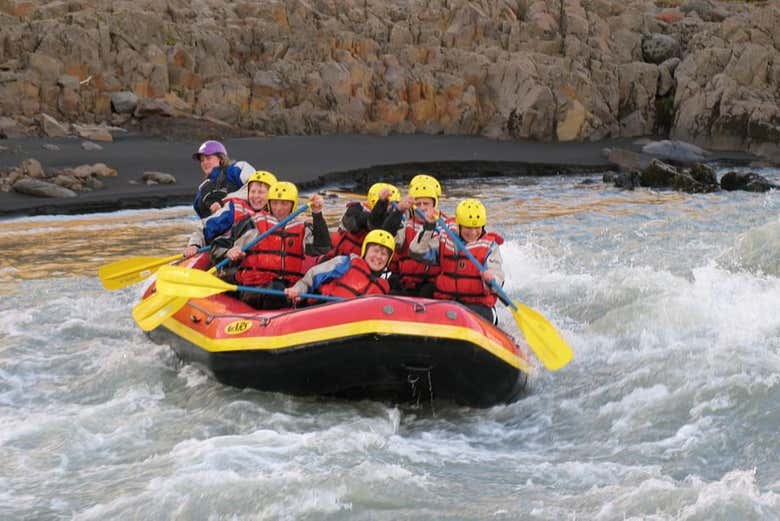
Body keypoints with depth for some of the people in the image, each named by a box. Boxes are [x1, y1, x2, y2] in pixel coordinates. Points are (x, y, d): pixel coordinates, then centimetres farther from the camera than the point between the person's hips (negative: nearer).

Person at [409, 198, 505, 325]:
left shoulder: (489, 246, 3)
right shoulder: (444, 240, 10)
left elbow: (497, 280, -7)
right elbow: (416, 252, -1)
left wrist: (490, 280, -32)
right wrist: (428, 227, -11)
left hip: (478, 304, -2)